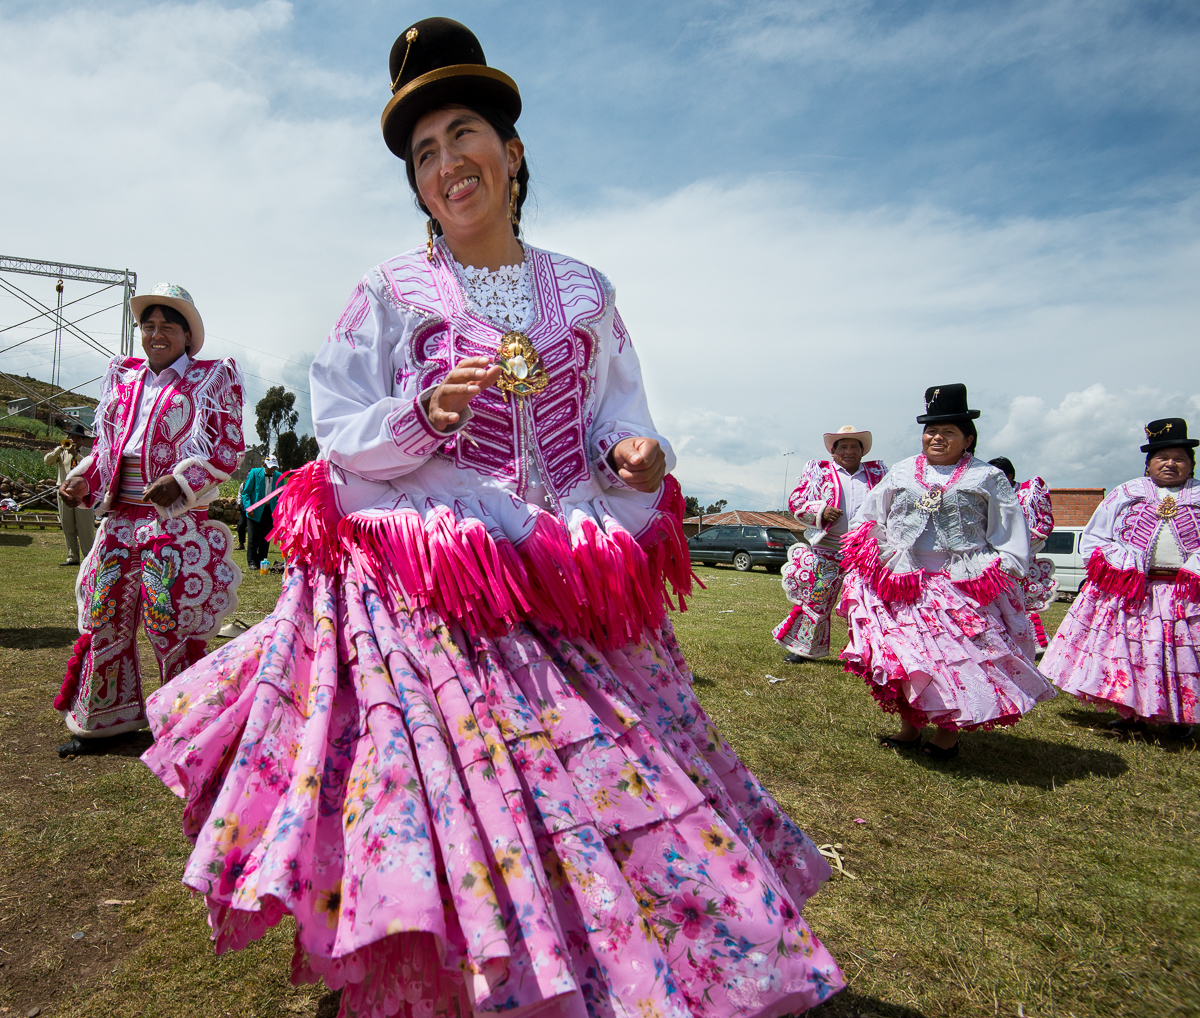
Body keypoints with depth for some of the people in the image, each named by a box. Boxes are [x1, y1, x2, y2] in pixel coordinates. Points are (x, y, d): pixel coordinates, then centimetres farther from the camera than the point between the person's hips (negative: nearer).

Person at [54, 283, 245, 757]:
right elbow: (105, 440, 22)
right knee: (104, 615, 10)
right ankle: (99, 721, 26)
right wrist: (82, 479, 4)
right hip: (121, 513, 6)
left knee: (172, 621, -3)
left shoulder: (212, 378, 1)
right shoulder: (123, 376, 17)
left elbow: (226, 450, -6)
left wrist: (179, 482, -20)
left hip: (177, 517, -5)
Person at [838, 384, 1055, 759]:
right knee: (900, 654, 3)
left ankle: (949, 731, 14)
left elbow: (1010, 534, 5)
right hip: (901, 583, 3)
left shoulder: (987, 478, 6)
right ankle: (910, 726, 19)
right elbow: (867, 522, 18)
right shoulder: (901, 473, 13)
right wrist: (872, 560, 8)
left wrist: (1001, 573, -6)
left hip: (963, 585, -2)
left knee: (959, 657, -3)